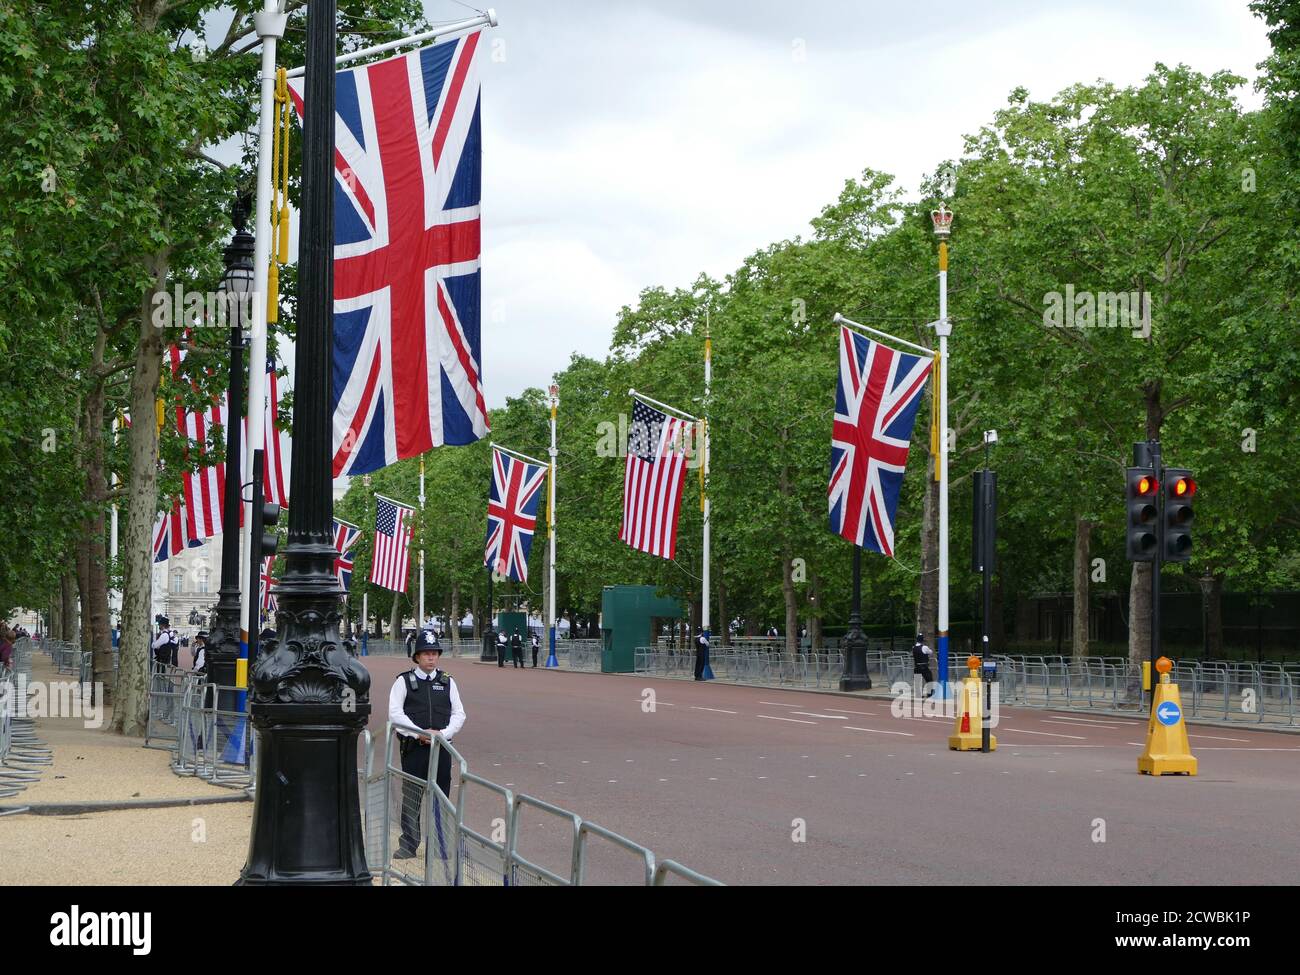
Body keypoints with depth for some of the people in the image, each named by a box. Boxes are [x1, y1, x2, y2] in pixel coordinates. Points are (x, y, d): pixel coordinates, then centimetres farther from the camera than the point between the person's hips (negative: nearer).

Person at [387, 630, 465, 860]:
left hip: (441, 747, 3)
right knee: (411, 797, -3)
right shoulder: (404, 681, 3)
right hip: (413, 747, -3)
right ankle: (408, 845, 5)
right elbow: (395, 714, -5)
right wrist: (420, 734, -13)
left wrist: (443, 734, -7)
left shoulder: (447, 682, 13)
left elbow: (459, 714, 11)